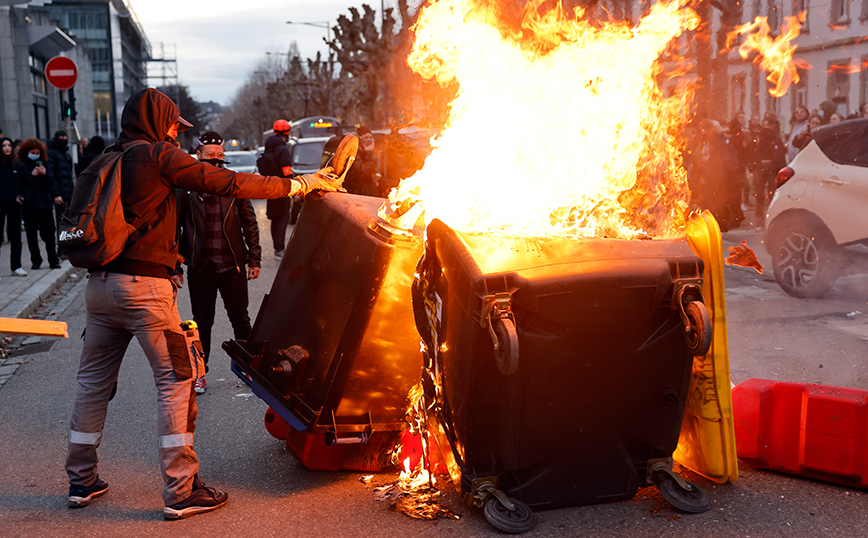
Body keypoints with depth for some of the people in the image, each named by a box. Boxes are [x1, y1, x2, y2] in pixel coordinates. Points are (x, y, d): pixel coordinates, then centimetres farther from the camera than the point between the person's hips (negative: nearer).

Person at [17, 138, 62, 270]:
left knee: (49, 234, 2)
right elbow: (20, 183, -8)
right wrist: (32, 175, -18)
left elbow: (51, 183, 4)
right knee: (31, 235, 4)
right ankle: (35, 261, 14)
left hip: (44, 204, 2)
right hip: (28, 205, -2)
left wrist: (45, 173, -15)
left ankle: (53, 261, 8)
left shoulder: (43, 164, 9)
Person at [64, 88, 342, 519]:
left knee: (94, 380, 16)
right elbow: (227, 184, -10)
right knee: (176, 380, -2)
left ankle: (81, 481, 27)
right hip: (144, 285, -8)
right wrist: (299, 184, -6)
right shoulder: (157, 155, -6)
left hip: (99, 284, 8)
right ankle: (180, 491, 1)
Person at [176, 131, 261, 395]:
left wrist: (254, 259, 5)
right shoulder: (186, 187, -1)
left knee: (241, 320, 10)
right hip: (200, 267, -1)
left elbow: (249, 223, 7)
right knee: (202, 323, 9)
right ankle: (200, 373, 22)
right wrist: (174, 266, 0)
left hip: (233, 265, 1)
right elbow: (175, 227, 3)